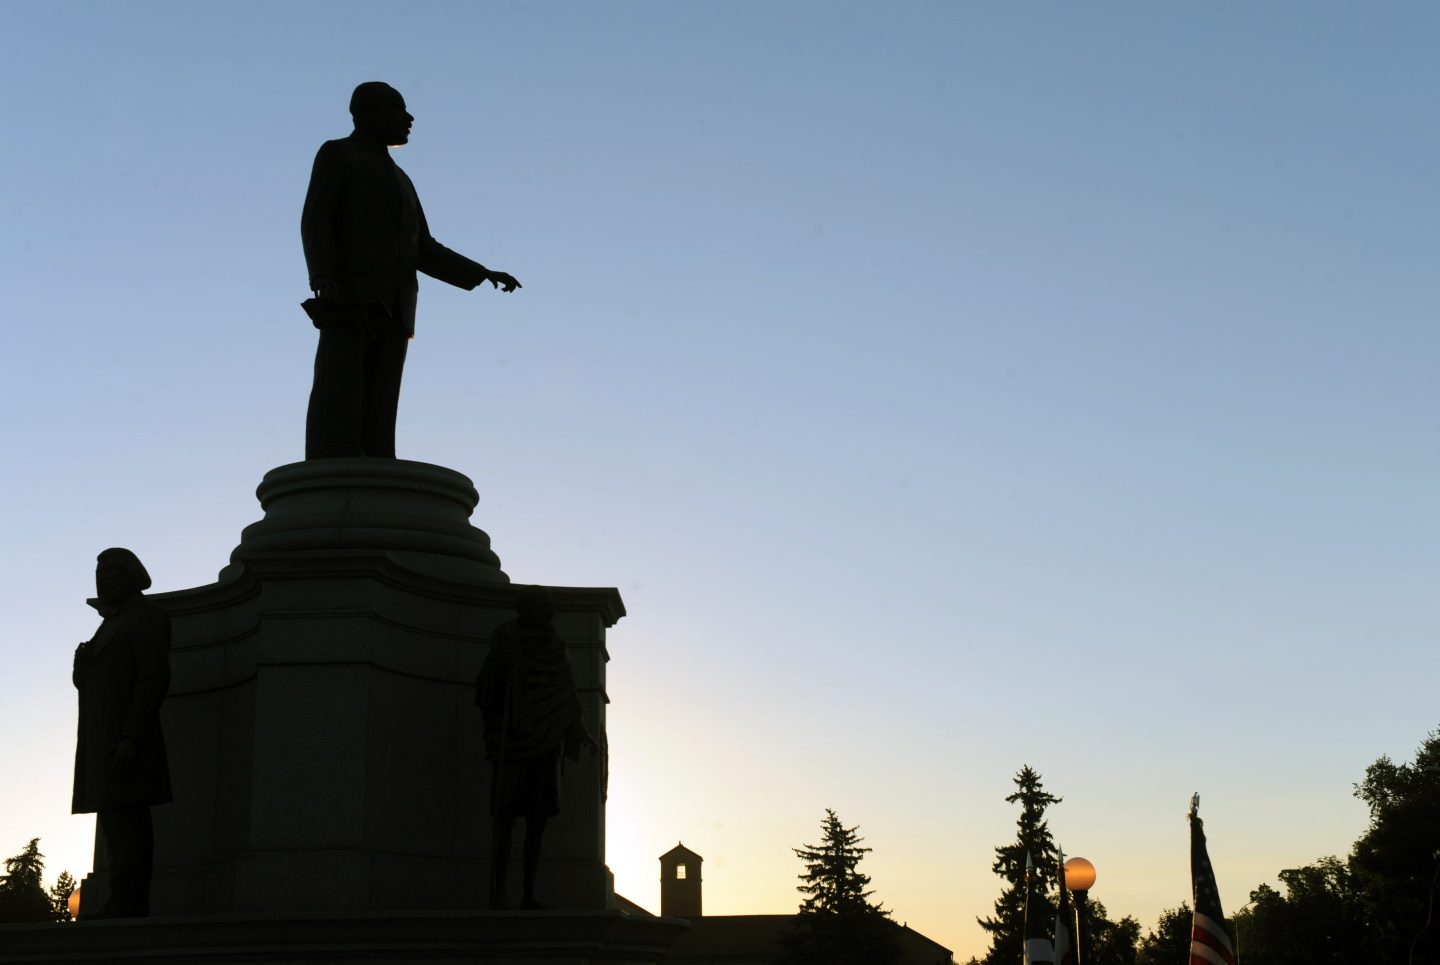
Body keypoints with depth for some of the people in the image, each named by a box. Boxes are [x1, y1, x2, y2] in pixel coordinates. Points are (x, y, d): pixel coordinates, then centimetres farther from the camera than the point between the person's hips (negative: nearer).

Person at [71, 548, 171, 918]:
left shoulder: (146, 617, -3)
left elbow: (154, 678, -14)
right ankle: (128, 904, 2)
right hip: (105, 742, 9)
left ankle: (126, 903, -21)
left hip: (127, 739, -9)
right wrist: (82, 663, 6)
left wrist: (130, 738, -21)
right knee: (117, 820, 4)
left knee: (124, 820, -16)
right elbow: (87, 682, 28)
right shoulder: (112, 624, 26)